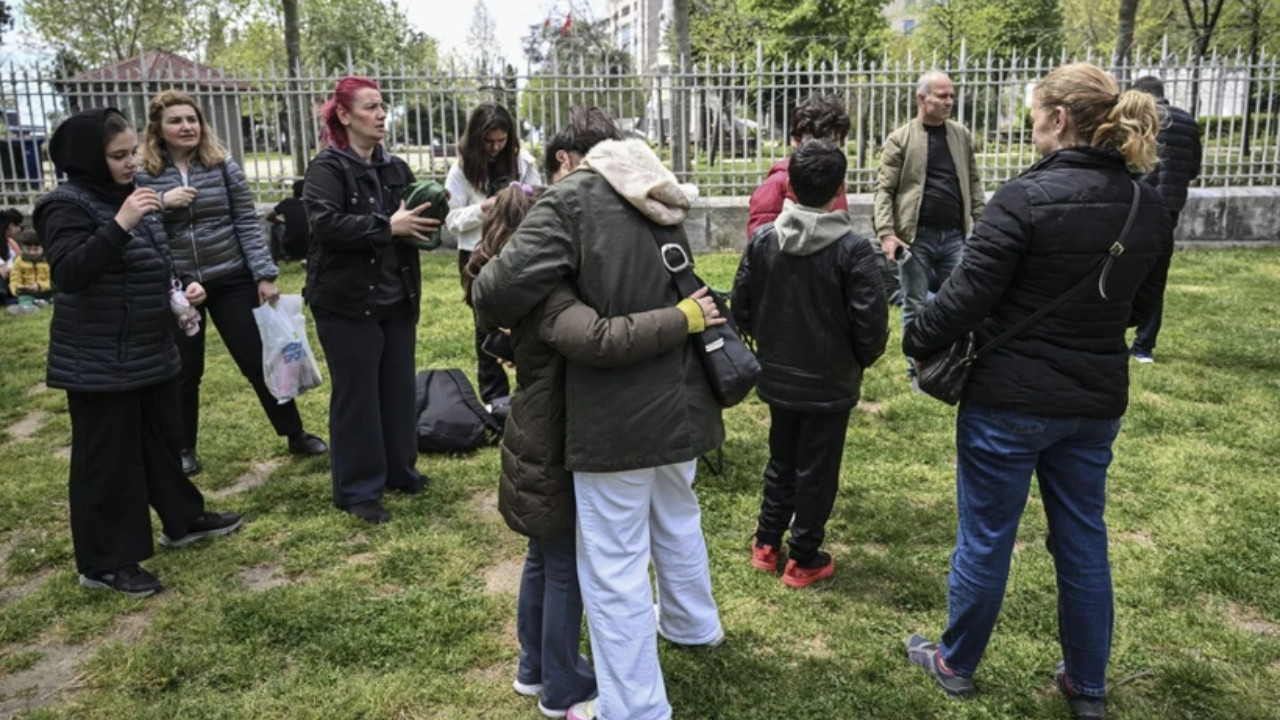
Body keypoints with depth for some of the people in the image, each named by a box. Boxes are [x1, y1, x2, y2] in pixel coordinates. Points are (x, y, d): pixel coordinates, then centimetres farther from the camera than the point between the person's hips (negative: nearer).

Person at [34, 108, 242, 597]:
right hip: (98, 362, -8)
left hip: (152, 352, 8)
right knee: (107, 458, 0)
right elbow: (68, 274, -29)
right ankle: (104, 563, 12)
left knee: (163, 441, 19)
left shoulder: (129, 197, 11)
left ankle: (182, 520, 36)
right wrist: (120, 224, -36)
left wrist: (182, 287, 2)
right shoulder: (68, 206, -15)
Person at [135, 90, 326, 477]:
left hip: (231, 280, 0)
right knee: (184, 371, 9)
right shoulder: (143, 175, -3)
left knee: (259, 360, 5)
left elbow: (247, 224, -1)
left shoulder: (224, 166, -1)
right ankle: (184, 450, 26)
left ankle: (296, 435, 17)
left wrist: (264, 275, -7)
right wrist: (160, 203, -19)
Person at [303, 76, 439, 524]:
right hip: (347, 303, -6)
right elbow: (325, 223, -25)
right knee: (356, 397, 2)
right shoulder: (327, 169, -9)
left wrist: (427, 220, -5)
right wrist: (388, 225, -27)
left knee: (399, 389, 14)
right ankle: (357, 490, 13)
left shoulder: (395, 168, 11)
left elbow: (415, 220, 18)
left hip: (397, 300, 6)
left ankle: (400, 470, 30)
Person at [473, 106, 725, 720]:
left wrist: (492, 316, -1)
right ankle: (691, 623, 53)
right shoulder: (663, 202, 11)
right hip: (681, 396, 8)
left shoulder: (572, 198, -12)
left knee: (614, 563, 4)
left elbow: (505, 287, -23)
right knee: (677, 517, 30)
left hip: (618, 410, -8)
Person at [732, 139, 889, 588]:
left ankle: (766, 544, 32)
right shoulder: (852, 248, -18)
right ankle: (805, 559, 21)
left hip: (776, 377, 4)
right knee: (816, 471, 9)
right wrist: (862, 359, 4)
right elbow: (871, 321, -17)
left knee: (781, 460, 22)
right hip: (830, 382, -4)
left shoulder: (763, 238, -6)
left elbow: (741, 306, 1)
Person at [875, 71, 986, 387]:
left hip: (954, 236, 4)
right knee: (915, 307, 6)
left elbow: (973, 182, 13)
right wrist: (886, 233, -16)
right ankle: (917, 370, 19)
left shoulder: (961, 135, 10)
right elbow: (884, 190, -6)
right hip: (916, 237, -3)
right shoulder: (899, 140, -3)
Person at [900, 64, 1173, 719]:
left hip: (1010, 399, -5)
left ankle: (955, 665, 29)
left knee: (984, 538, 10)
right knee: (1083, 542, 18)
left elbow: (966, 296, -17)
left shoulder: (1026, 198, -19)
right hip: (1097, 400, 6)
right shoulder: (1149, 208, 2)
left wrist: (916, 341, -1)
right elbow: (1139, 305, 12)